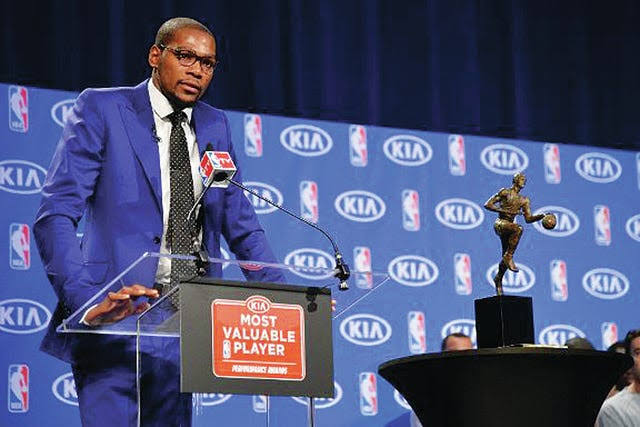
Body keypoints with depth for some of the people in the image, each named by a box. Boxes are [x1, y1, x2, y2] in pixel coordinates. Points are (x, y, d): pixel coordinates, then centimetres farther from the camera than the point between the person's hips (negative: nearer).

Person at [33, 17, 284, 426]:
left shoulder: (215, 126, 14)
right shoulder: (100, 109, -3)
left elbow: (241, 224, 18)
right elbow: (55, 217, -11)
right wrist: (85, 300, -26)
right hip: (117, 321, -5)